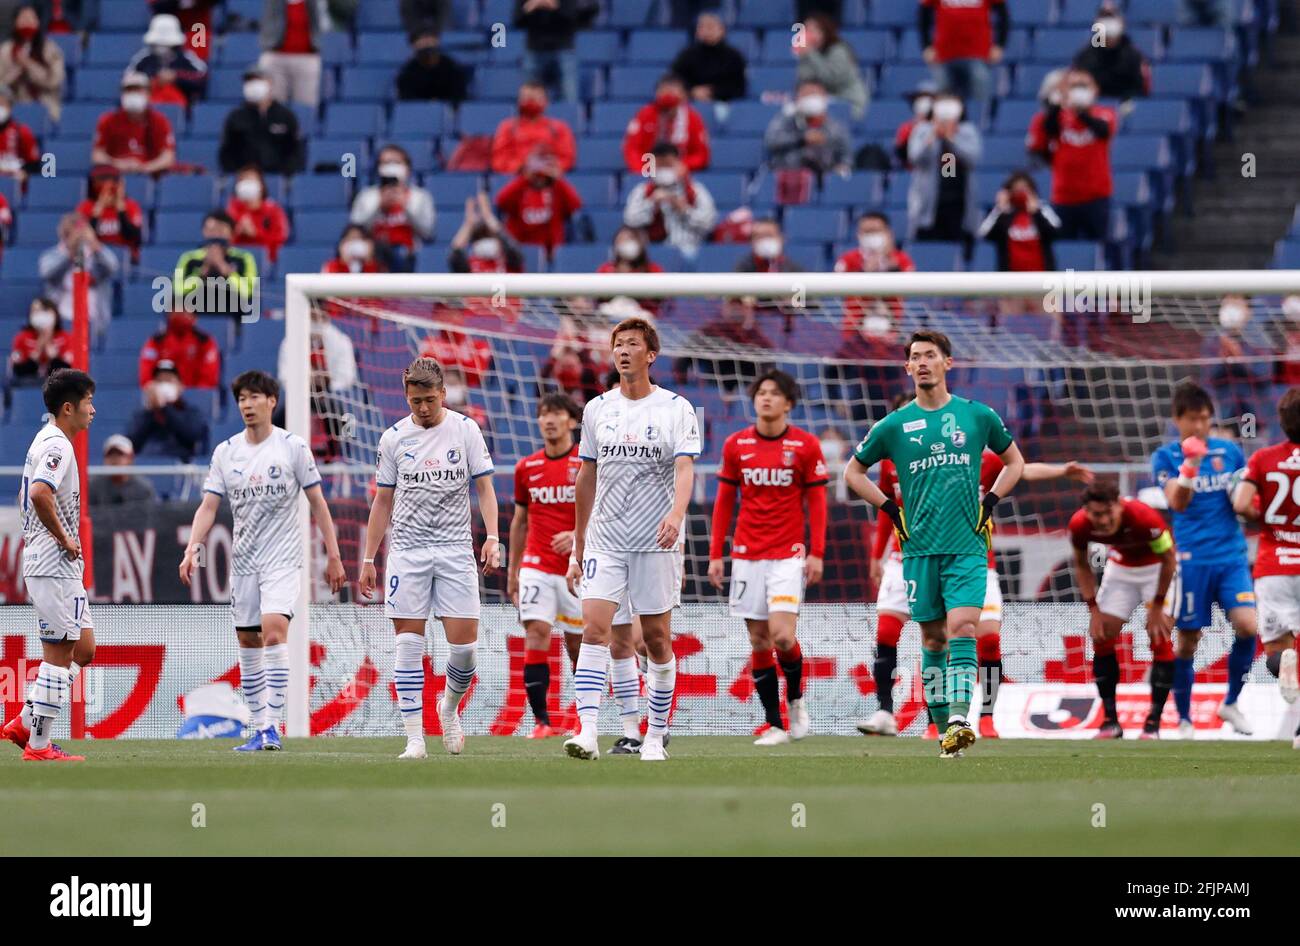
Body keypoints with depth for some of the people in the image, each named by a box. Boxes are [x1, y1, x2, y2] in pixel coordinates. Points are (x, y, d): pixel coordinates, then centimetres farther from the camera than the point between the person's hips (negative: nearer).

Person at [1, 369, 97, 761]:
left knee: (82, 650, 13)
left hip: (55, 565, 10)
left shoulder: (45, 441, 17)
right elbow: (40, 494, -33)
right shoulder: (57, 446, -15)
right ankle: (38, 745, -2)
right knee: (59, 654, -6)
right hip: (55, 566, -10)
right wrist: (64, 538, -21)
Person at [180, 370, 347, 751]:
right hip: (243, 559, 4)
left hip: (282, 558, -4)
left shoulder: (293, 447, -2)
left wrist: (333, 556, -1)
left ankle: (273, 726, -23)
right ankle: (258, 729, 13)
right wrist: (192, 550, -10)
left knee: (274, 630, -21)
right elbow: (208, 507, 4)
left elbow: (317, 503, 2)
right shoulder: (225, 452, 6)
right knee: (248, 642, 5)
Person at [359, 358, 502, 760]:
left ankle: (449, 707, 24)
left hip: (455, 548, 0)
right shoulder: (394, 437, 5)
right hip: (407, 550, 1)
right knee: (409, 644, -5)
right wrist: (368, 560, 9)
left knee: (464, 643, -5)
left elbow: (484, 487, 4)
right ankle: (414, 738, -4)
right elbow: (383, 501, 11)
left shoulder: (465, 429, 2)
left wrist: (492, 537, -10)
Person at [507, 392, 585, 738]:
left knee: (577, 644, 4)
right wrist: (512, 571, 17)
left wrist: (578, 535, -21)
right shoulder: (526, 468, 8)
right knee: (536, 634, -14)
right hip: (536, 565, 2)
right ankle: (541, 721, -16)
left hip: (577, 568, -2)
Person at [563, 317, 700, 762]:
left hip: (656, 543, -2)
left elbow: (685, 467, -14)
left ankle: (655, 737, 16)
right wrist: (577, 549, 15)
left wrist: (676, 513, -34)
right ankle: (587, 734, -21)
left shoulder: (676, 409, -2)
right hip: (605, 541, 2)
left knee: (657, 639, 4)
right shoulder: (597, 409, 9)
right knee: (594, 629, -14)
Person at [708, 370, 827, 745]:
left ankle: (795, 698, 14)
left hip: (788, 555, -3)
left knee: (782, 636, -15)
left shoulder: (806, 446, -2)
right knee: (759, 641, 1)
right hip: (747, 556, 3)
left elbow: (816, 502, 1)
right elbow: (724, 502, 10)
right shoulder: (736, 445, 5)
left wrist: (816, 553, -6)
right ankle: (774, 725, 7)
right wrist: (716, 554, 5)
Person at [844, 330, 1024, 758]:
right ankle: (943, 725, 12)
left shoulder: (977, 415, 5)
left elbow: (1014, 461, 21)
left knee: (962, 626, -17)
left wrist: (989, 503, 7)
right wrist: (890, 510, 5)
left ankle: (959, 718, -26)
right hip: (920, 548, 1)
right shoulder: (895, 425, 5)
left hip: (968, 545, -1)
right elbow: (853, 472, 16)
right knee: (932, 638, 4)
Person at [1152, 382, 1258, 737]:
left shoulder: (1230, 451, 8)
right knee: (1188, 640, 1)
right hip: (1191, 558, -2)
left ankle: (1231, 703, 7)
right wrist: (1190, 465, -30)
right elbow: (1178, 503, -15)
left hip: (1231, 555, 2)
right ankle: (1184, 720, 14)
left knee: (1247, 626, -14)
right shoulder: (1165, 457, -1)